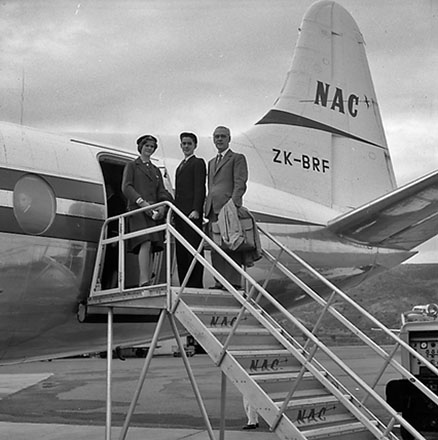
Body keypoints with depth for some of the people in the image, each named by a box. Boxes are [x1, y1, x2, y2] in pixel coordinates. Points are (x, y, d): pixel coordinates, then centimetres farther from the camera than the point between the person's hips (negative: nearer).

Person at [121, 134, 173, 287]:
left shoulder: (155, 170, 28)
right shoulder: (131, 166, 13)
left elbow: (161, 191, 18)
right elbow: (126, 187, 0)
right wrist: (141, 201, -14)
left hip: (153, 212, 6)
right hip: (137, 211, -5)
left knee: (150, 247, -3)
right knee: (145, 243, -23)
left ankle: (144, 282, -3)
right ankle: (144, 281, -31)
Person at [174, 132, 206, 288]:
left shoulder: (198, 163, 1)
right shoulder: (180, 166, 26)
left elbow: (200, 188, -10)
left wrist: (196, 210, -19)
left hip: (192, 212, -8)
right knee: (181, 251, 5)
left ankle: (195, 285, -9)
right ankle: (184, 285, 7)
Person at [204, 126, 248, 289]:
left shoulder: (237, 158, 7)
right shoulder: (212, 162, 28)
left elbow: (240, 183, -5)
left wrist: (233, 202, -20)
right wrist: (207, 208, 15)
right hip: (213, 209, 7)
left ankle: (234, 282, -12)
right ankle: (219, 282, 5)